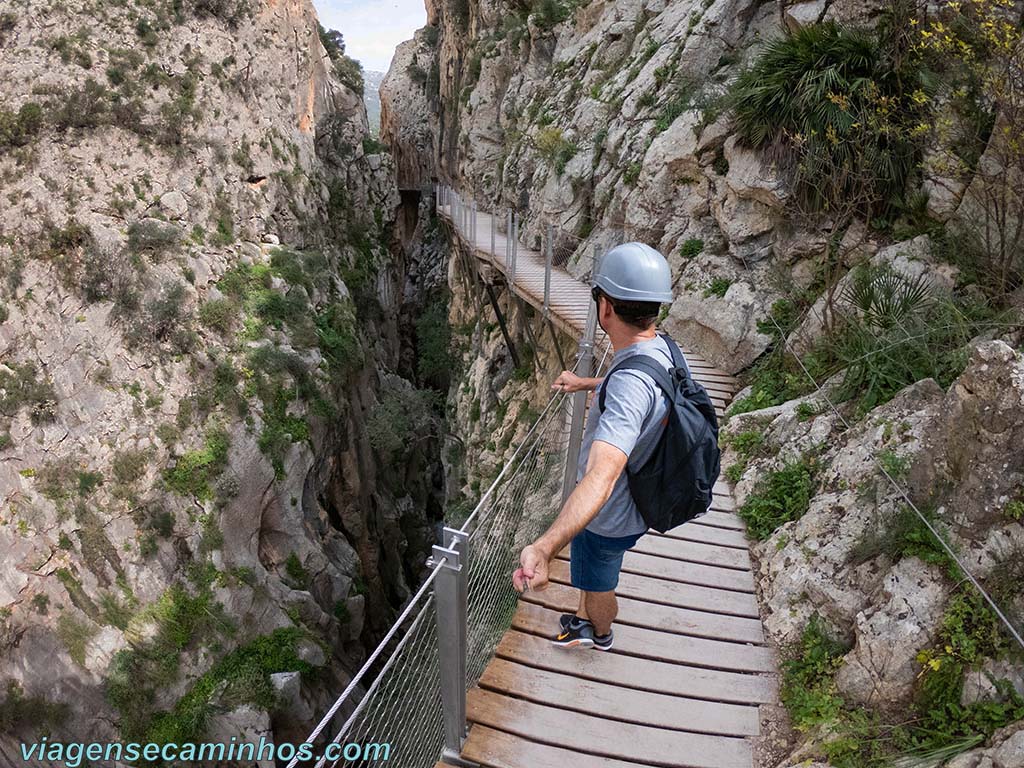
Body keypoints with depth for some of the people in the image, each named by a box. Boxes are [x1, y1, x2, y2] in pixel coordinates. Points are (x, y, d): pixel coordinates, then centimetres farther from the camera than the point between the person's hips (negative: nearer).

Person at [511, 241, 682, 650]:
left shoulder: (632, 383, -42)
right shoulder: (659, 348, -10)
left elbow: (601, 477, -55)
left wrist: (543, 549, -66)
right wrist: (586, 384, 30)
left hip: (608, 516, -8)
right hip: (629, 502, 8)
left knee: (598, 584, 24)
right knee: (591, 574, 34)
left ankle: (599, 634, 56)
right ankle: (585, 618, 62)